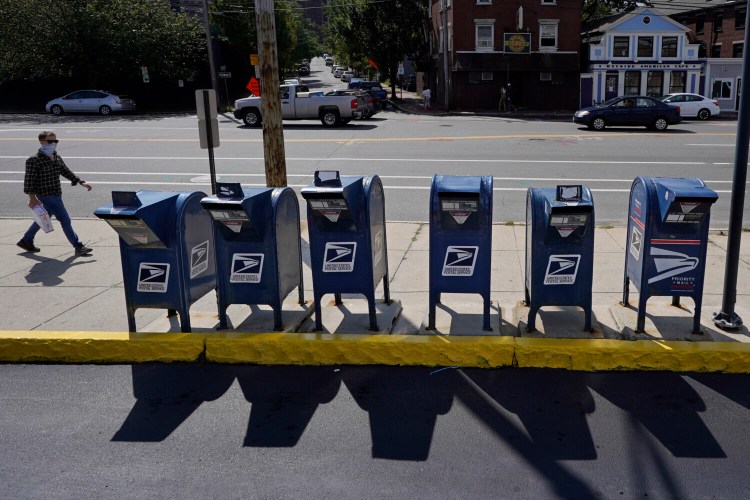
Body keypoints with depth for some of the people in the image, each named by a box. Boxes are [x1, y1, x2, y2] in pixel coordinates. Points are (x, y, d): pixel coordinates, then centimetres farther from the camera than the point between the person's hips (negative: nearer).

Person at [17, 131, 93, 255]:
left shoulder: (56, 157, 9)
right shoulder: (34, 160, -14)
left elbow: (66, 172, 16)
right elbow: (29, 180, -14)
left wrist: (81, 183, 10)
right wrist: (32, 198, -18)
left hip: (56, 194, 9)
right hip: (47, 196, -9)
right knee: (65, 219, -8)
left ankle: (26, 241, 38)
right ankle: (78, 247, -3)